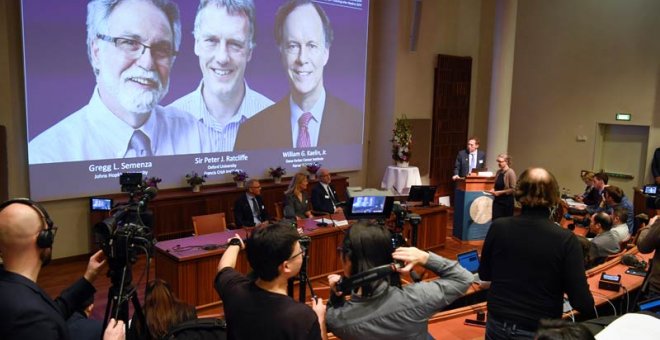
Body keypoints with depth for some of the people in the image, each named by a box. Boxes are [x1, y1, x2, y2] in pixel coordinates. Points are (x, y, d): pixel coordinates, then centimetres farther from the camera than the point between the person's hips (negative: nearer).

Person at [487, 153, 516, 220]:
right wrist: (493, 190, 0)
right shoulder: (498, 172, 8)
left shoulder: (510, 172, -12)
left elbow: (513, 189, -15)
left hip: (507, 201, -6)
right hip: (497, 200, 6)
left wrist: (500, 192, -16)